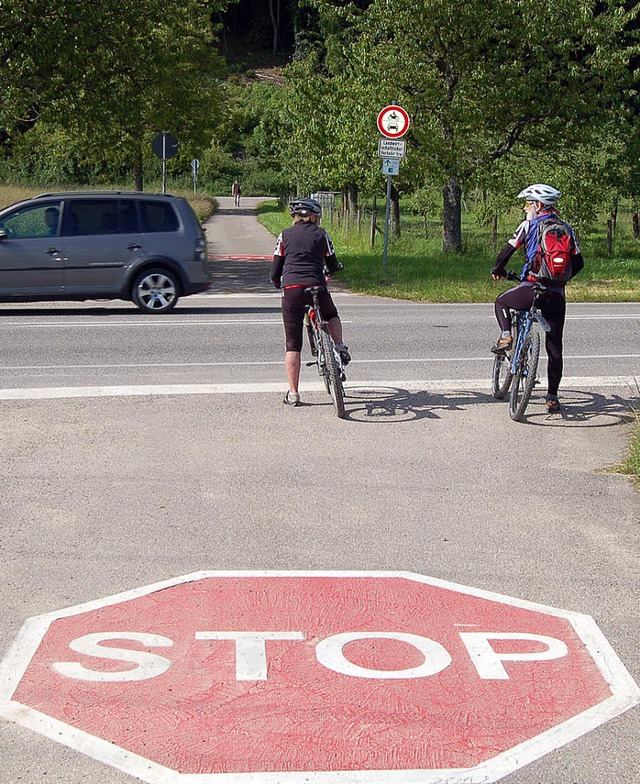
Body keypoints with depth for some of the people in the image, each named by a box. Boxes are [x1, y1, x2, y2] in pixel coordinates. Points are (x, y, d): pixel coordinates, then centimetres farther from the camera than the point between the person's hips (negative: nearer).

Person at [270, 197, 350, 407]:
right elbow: (333, 266, 19)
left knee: (293, 345, 4)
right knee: (332, 316, 34)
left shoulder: (285, 236, 13)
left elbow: (274, 272, 11)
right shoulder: (321, 234, 11)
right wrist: (333, 270, 42)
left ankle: (293, 393, 3)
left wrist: (279, 285, 32)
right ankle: (339, 347, 12)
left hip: (291, 289, 0)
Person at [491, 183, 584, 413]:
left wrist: (498, 270, 21)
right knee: (554, 347, 9)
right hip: (557, 295, 3)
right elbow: (578, 263, 11)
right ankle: (552, 397, 10)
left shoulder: (529, 224, 1)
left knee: (501, 302, 28)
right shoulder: (566, 229, 12)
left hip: (532, 288, -3)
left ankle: (506, 336, 4)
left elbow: (508, 249, 2)